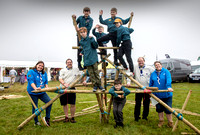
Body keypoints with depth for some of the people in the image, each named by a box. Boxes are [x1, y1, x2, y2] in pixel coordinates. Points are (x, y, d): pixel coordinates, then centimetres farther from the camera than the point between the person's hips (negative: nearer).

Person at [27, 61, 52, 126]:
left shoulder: (44, 73, 11)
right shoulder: (31, 72, -7)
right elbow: (31, 81, -21)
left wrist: (47, 87, -6)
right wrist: (35, 88, -36)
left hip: (42, 92, 5)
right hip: (33, 92, -4)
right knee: (35, 107, 6)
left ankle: (47, 118, 6)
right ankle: (36, 121, 24)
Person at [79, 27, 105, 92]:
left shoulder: (90, 38, -2)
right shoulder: (81, 41, 11)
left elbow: (96, 46, -9)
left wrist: (92, 39, -19)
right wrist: (82, 52, 11)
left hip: (93, 58, -4)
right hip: (87, 59, 4)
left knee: (96, 72, -2)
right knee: (91, 73, 3)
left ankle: (99, 85, 8)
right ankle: (95, 85, 10)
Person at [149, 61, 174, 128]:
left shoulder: (166, 71, -4)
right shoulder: (153, 74, 6)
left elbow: (168, 80, -21)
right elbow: (151, 84, 13)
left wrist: (169, 87, -37)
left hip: (166, 95, -3)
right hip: (157, 95, 3)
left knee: (168, 109, 3)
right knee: (159, 109, 14)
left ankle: (170, 122, 24)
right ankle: (161, 121, 33)